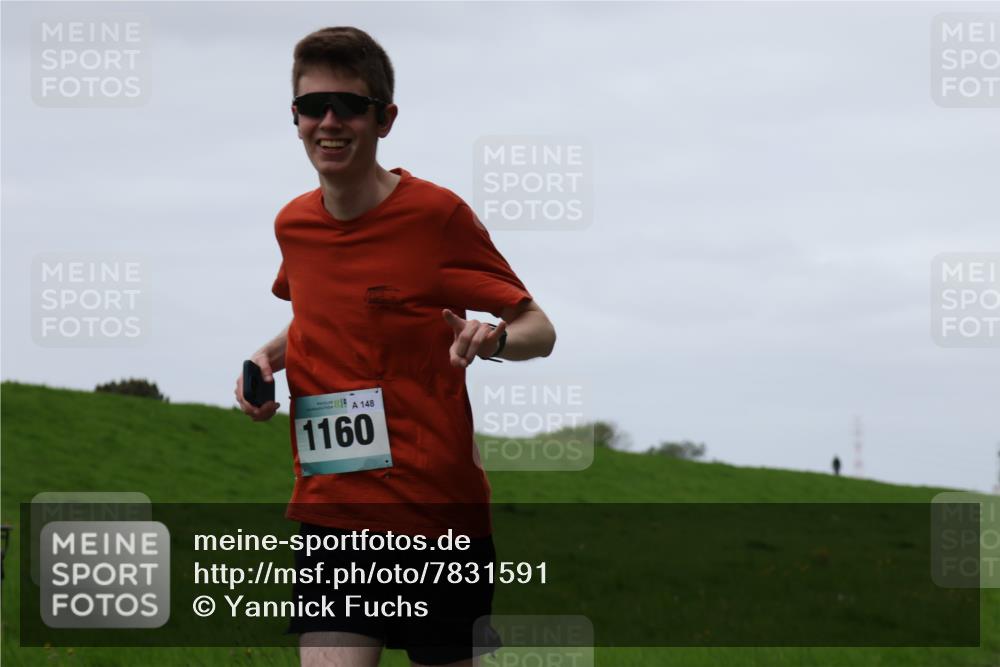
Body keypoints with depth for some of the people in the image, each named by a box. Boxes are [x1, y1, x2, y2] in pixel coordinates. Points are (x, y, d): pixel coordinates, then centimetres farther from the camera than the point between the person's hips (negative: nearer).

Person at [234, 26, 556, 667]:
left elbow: (538, 329, -4)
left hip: (439, 510, -3)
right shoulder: (295, 225, 7)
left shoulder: (438, 215, -8)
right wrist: (272, 356, 8)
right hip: (329, 512, 3)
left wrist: (494, 337, -27)